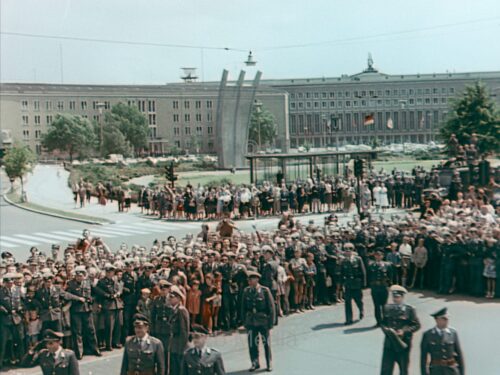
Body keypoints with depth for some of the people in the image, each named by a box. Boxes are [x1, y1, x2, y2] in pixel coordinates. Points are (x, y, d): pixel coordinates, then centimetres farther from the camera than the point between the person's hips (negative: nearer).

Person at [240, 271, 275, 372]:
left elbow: (271, 307, -8)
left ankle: (269, 364, 26)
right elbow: (243, 307, 6)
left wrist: (271, 322, -9)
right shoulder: (246, 291, -2)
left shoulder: (265, 291, -12)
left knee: (266, 343, 10)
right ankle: (255, 363, 25)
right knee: (252, 344, 7)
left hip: (263, 321, -3)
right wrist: (244, 321, 5)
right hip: (251, 322, 3)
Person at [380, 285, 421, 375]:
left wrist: (404, 331, -17)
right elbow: (382, 323, 12)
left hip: (403, 344, -2)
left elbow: (417, 325, -4)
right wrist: (385, 329, -10)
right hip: (389, 343, 2)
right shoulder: (387, 308, 5)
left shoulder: (409, 309, -4)